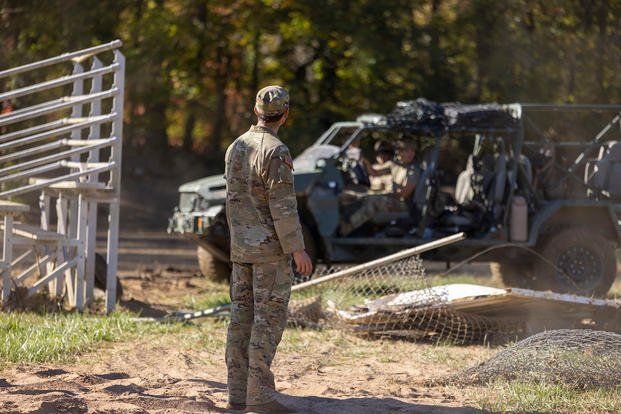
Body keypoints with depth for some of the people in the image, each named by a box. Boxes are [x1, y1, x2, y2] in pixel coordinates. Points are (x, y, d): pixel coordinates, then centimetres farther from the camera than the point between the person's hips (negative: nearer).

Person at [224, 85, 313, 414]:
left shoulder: (236, 148, 9)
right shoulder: (276, 151, -16)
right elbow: (283, 206, -19)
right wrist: (298, 250, -14)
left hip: (240, 247, 8)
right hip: (271, 248, -8)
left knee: (242, 318, 8)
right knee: (269, 319, -6)